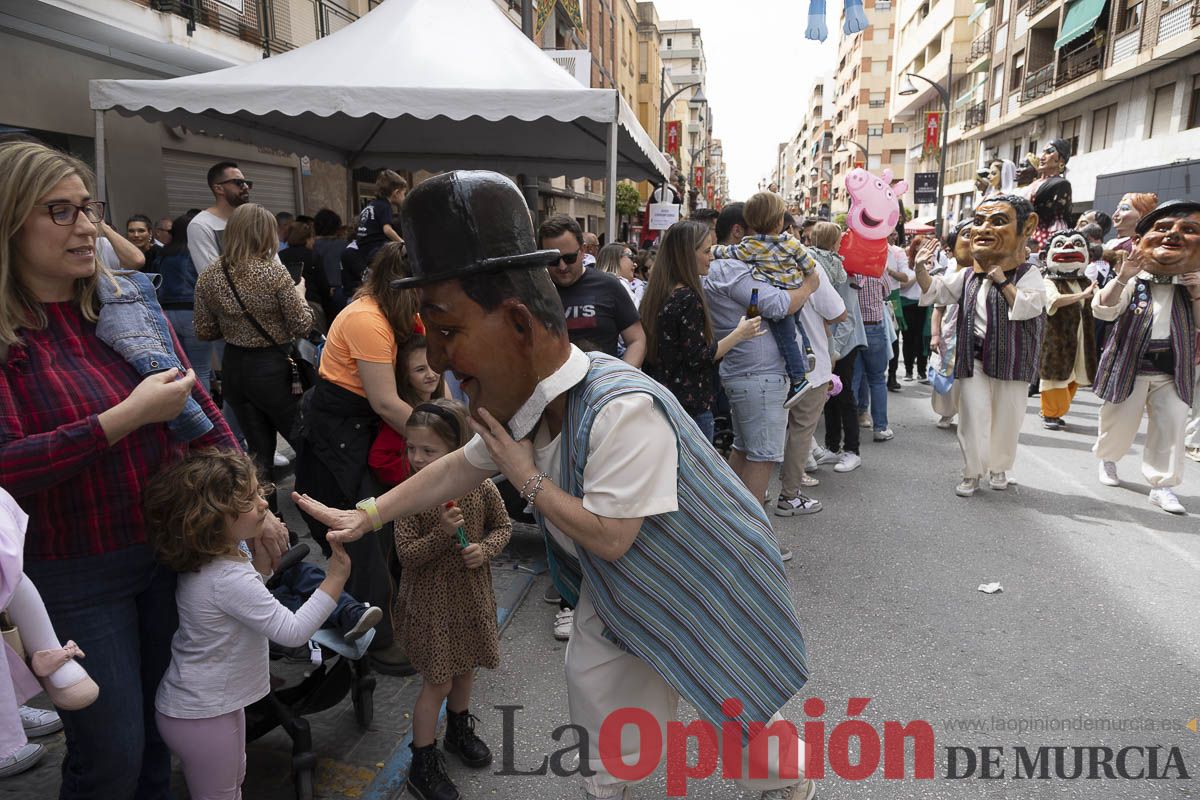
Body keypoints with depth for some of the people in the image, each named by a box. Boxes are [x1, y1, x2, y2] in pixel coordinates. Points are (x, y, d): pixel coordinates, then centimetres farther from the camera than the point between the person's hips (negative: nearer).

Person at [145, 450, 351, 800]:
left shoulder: (208, 558, -4)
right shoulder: (229, 579, -33)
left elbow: (251, 596, 14)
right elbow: (293, 632, -31)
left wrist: (262, 551, -1)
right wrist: (335, 579, -28)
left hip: (199, 702, 9)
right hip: (203, 717, -9)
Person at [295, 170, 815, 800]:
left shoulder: (623, 411, -38)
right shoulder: (526, 403, -10)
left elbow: (608, 537, -34)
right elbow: (457, 468, 7)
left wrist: (526, 476, -23)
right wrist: (368, 516, 9)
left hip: (703, 581, -7)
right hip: (617, 586, 7)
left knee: (742, 712, 11)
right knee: (594, 692, 17)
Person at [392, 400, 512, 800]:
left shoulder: (481, 488, -13)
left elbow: (503, 525, 2)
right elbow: (407, 556, -18)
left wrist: (486, 547, -18)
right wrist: (442, 533, -33)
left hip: (471, 597, 4)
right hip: (430, 602, -3)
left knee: (465, 668, 23)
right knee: (437, 682, 4)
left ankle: (459, 729, 50)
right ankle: (423, 764, 23)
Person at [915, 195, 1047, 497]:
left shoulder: (1027, 274, -4)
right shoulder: (968, 275, 8)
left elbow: (1029, 307, -19)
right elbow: (936, 290, 9)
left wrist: (1002, 281, -19)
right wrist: (921, 269, -7)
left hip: (1011, 358, -2)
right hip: (974, 356, 2)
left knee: (1006, 418, 9)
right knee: (973, 416, 3)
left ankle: (998, 467, 29)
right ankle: (972, 472, 13)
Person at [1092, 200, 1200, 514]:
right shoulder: (1132, 282, -9)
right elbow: (1103, 310, -22)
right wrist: (1121, 279, -35)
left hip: (1172, 370, 3)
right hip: (1128, 366, -3)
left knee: (1172, 428, 0)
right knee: (1119, 424, 10)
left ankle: (1163, 484, 9)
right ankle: (1107, 458, 38)